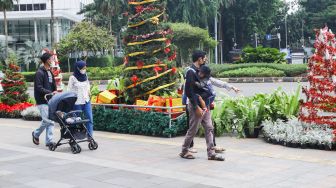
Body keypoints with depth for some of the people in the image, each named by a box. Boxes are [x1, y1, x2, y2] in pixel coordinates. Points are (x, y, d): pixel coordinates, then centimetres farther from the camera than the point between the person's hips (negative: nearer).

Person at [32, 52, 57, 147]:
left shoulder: (50, 72, 15)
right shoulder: (40, 73, -11)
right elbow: (39, 88, -18)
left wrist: (55, 92, 5)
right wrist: (50, 93, -23)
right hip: (42, 101, -8)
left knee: (51, 120, 5)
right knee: (47, 120, -10)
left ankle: (49, 140, 10)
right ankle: (36, 134, 14)